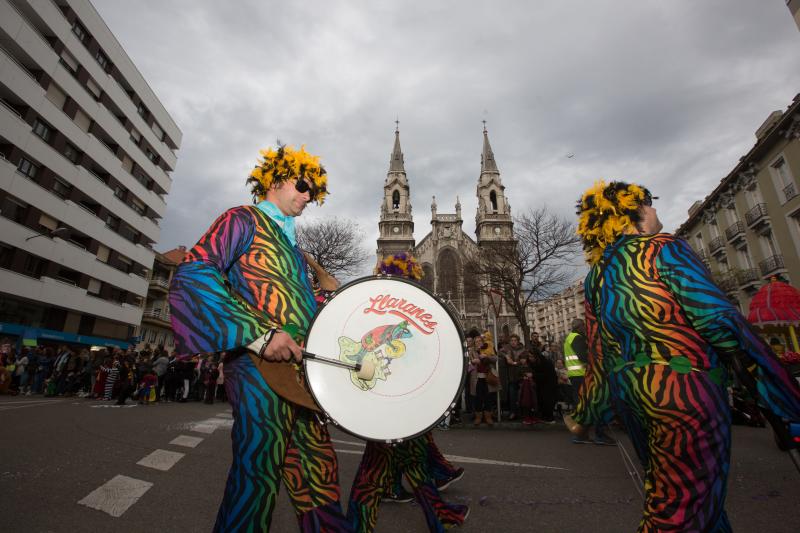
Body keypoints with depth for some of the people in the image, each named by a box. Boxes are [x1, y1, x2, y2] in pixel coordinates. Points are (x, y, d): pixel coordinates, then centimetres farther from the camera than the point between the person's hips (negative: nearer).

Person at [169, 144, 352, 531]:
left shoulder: (291, 243, 24)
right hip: (260, 365, -8)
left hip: (304, 367, 8)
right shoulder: (243, 220, 1)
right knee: (258, 476, -2)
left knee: (319, 479, 12)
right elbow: (192, 274, -14)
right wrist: (259, 334, -22)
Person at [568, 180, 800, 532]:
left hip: (630, 395, 7)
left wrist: (584, 415, 19)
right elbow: (718, 318, -15)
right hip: (682, 388, -6)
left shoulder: (595, 276, 9)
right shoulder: (661, 247, -7)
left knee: (667, 493, 22)